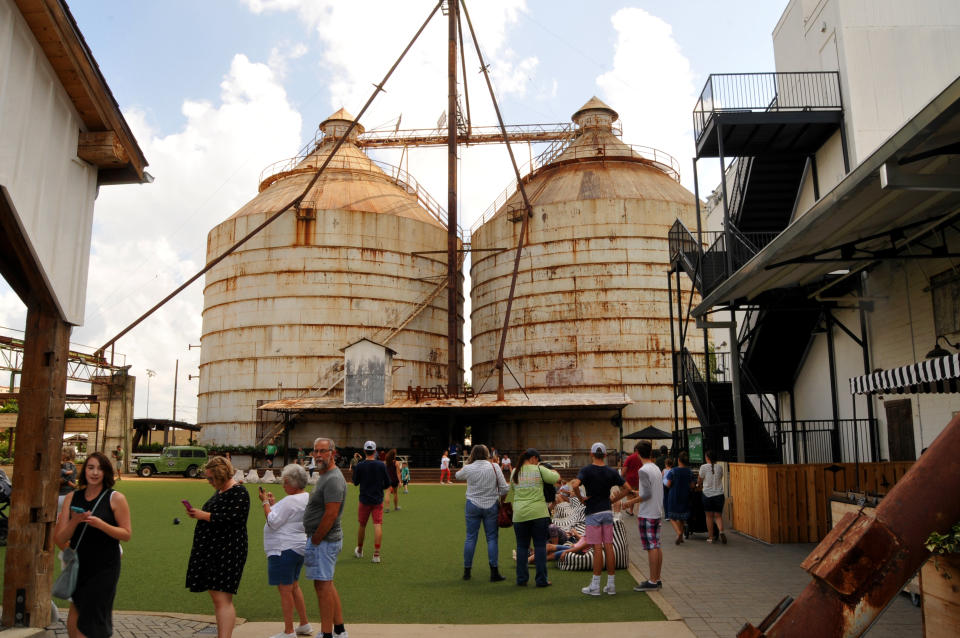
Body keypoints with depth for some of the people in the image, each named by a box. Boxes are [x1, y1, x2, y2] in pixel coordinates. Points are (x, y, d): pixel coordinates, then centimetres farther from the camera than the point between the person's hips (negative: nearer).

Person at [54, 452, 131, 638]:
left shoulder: (116, 499, -5)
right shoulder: (72, 498, 4)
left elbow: (126, 534, -7)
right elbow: (59, 539, 1)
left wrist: (100, 524, -20)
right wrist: (74, 521, -18)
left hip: (104, 569, -3)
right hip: (79, 566, 3)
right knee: (73, 623, 5)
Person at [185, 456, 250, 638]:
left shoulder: (238, 493, -13)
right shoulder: (220, 491, 17)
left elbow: (230, 519, -22)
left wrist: (204, 515, -15)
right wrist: (197, 513, 7)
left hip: (227, 553, -10)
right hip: (212, 551, 10)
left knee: (222, 599, -13)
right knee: (216, 598, 13)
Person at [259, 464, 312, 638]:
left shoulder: (290, 501, -20)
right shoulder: (307, 498, 10)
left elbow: (273, 522, -18)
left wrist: (265, 503, -10)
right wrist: (274, 503, 14)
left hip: (284, 549, -10)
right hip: (299, 547, 10)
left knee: (285, 590, -1)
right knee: (294, 586, 21)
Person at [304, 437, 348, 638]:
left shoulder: (333, 479, -20)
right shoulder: (324, 476, 14)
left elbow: (331, 514, -25)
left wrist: (315, 541, -17)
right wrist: (314, 540, 15)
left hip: (324, 540, -11)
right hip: (325, 539, 11)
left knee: (323, 585, -4)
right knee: (327, 584, 17)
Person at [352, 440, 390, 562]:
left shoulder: (359, 466, -9)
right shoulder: (381, 465, -7)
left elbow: (355, 482, 2)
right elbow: (387, 483, -1)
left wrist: (355, 468, 12)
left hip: (364, 500, 1)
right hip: (378, 500, 0)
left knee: (362, 525, 15)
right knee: (378, 525, -1)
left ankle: (359, 550, 32)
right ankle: (376, 554, -7)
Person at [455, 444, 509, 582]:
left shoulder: (468, 468, -5)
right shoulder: (494, 467, -5)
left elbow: (458, 476, 17)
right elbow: (504, 488, -4)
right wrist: (498, 496, 14)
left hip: (473, 505, 1)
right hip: (491, 506, -1)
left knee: (470, 537, 9)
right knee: (492, 538, 5)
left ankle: (467, 571, 17)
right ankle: (494, 573, 5)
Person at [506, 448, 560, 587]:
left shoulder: (515, 472, 10)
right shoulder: (539, 470, -2)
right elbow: (556, 478, 1)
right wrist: (554, 471, 22)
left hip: (519, 514, 3)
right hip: (538, 513, -3)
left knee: (522, 546, 11)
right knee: (540, 546, 4)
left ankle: (522, 579, 14)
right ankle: (541, 580, 7)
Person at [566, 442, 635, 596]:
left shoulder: (587, 470, -9)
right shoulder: (611, 472, 3)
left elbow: (575, 485, -25)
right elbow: (628, 489, 4)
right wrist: (614, 499, 10)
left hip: (593, 513, -4)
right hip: (607, 511, 4)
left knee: (597, 549, -2)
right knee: (609, 547, 7)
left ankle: (595, 586, 3)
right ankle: (611, 585, 12)